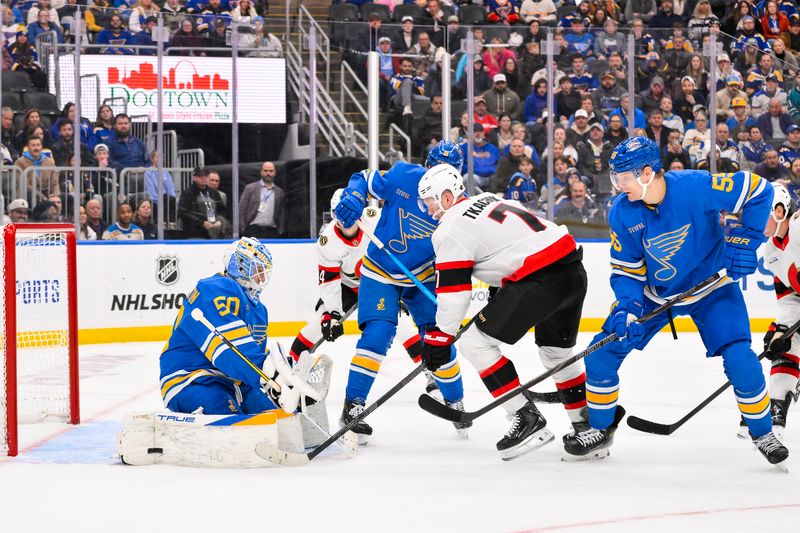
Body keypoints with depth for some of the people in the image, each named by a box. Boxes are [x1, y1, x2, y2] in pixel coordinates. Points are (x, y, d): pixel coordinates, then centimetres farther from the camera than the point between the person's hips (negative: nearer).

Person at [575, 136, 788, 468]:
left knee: (739, 359, -19)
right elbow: (626, 268, -7)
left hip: (711, 289, -4)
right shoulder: (622, 213, -17)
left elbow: (758, 190, -22)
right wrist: (627, 308, -23)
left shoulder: (696, 187, -31)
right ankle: (600, 430, 16)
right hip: (653, 293, 4)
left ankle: (762, 434, 4)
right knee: (602, 352, -4)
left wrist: (744, 241, -25)